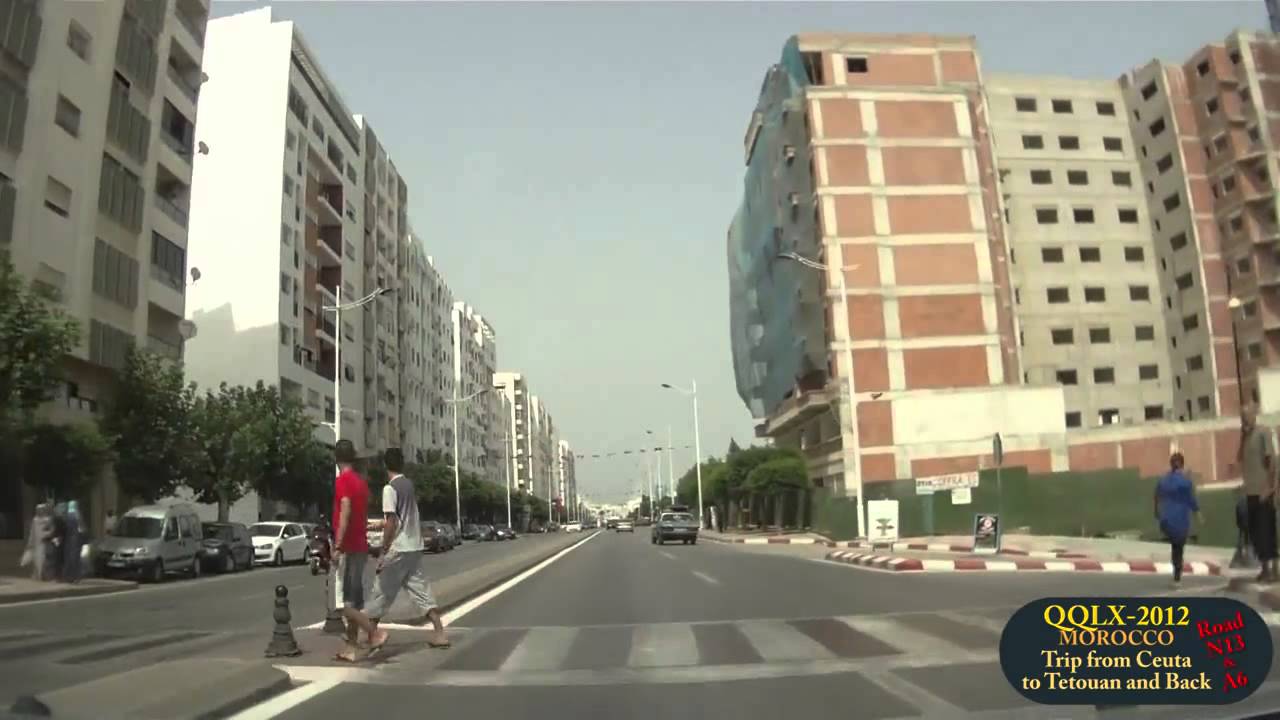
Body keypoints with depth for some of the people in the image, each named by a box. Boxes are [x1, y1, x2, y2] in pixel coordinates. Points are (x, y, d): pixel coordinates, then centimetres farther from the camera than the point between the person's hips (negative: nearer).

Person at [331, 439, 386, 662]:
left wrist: (337, 546, -23)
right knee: (354, 600, 10)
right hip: (361, 547, 9)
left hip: (348, 548, -9)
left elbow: (345, 513, -22)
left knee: (343, 601, -6)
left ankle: (375, 633, -13)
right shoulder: (361, 481, 14)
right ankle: (351, 648, 13)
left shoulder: (342, 480, -12)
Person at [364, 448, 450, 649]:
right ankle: (440, 633, -1)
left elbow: (391, 523, -18)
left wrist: (384, 551, -14)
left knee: (381, 593, 6)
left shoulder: (390, 488, -12)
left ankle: (370, 637, 16)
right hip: (414, 547, 7)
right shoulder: (410, 484, 11)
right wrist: (382, 523, 35)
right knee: (421, 590, 6)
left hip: (398, 549, -7)